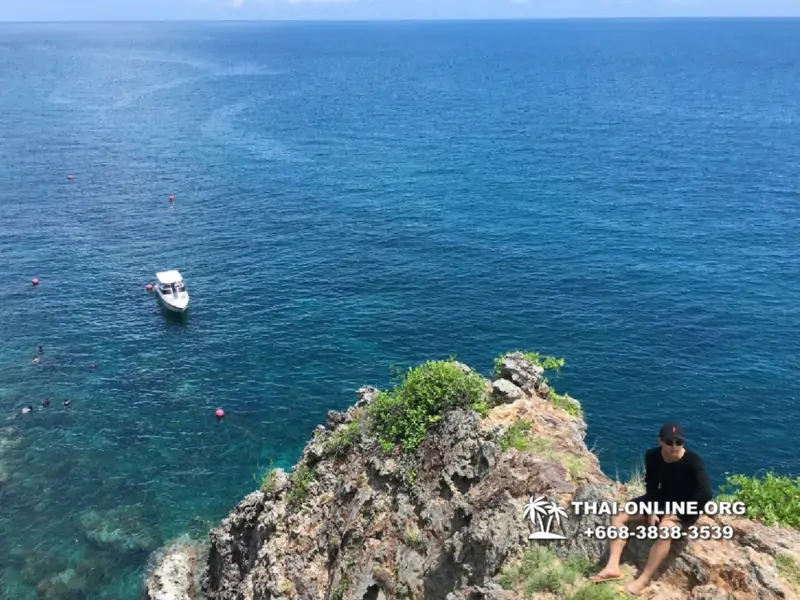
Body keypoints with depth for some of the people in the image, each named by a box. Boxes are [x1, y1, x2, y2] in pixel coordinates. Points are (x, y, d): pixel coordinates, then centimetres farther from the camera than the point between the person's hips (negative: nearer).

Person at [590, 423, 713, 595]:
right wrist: (651, 511, -11)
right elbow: (651, 485, 0)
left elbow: (705, 494, -29)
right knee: (618, 517, -9)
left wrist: (679, 514, -25)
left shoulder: (693, 461, -25)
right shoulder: (652, 456, -11)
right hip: (662, 500, 6)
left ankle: (643, 580, -28)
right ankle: (613, 567, -17)